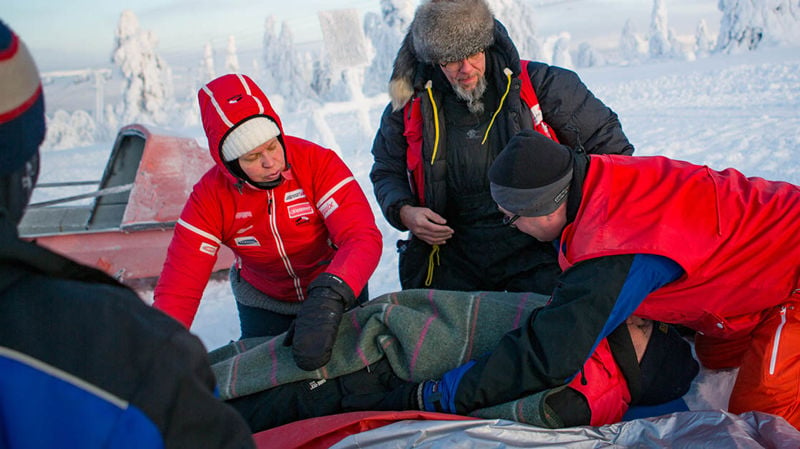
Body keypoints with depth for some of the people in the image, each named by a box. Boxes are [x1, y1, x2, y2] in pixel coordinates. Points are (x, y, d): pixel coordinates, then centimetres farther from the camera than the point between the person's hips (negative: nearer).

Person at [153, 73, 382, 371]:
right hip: (263, 305, 1)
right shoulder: (210, 196, -22)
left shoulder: (318, 162, -27)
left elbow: (363, 237, -37)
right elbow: (177, 289, -23)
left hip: (339, 293, -1)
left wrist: (328, 300, -55)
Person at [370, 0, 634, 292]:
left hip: (534, 247, -2)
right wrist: (403, 211, -4)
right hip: (454, 254, 2)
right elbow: (387, 172, 16)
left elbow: (605, 138, 7)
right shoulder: (411, 106, 3)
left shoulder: (538, 84, -2)